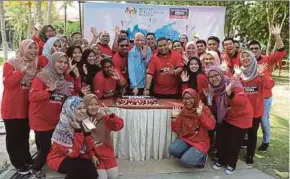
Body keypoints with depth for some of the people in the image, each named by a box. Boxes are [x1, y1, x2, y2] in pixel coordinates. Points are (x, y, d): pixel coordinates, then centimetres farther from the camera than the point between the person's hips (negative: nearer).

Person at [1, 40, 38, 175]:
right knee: (13, 136, 6)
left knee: (25, 135, 17)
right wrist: (22, 71, -24)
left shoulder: (35, 64, 8)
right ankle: (17, 163, 20)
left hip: (27, 106, 5)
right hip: (12, 107, -5)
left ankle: (26, 159, 32)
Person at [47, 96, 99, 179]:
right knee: (88, 168, -25)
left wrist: (92, 155, -19)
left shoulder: (83, 123, -5)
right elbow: (73, 153, -24)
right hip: (59, 159, -6)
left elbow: (88, 148, 2)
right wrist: (78, 130, -28)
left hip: (76, 157, 6)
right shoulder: (63, 128, -23)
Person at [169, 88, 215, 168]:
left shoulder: (203, 109, -8)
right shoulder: (182, 111, 2)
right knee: (172, 150, -22)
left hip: (200, 143, -4)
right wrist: (174, 117, -13)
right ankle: (188, 155, 6)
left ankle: (201, 157, 8)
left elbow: (211, 126, -22)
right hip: (185, 140, 4)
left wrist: (201, 114, -29)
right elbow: (176, 130, 1)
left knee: (185, 161, -22)